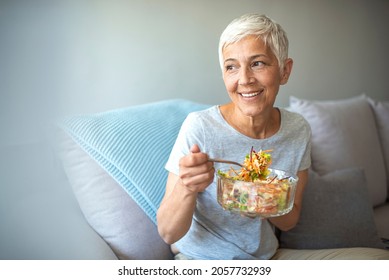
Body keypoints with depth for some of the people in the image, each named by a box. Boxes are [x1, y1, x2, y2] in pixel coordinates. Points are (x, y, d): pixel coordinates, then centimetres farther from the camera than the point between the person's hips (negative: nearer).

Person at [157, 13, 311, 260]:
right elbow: (168, 234, -16)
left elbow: (290, 221, 1)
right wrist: (186, 188, -35)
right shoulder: (199, 127, -20)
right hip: (199, 258, -3)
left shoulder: (298, 130, -7)